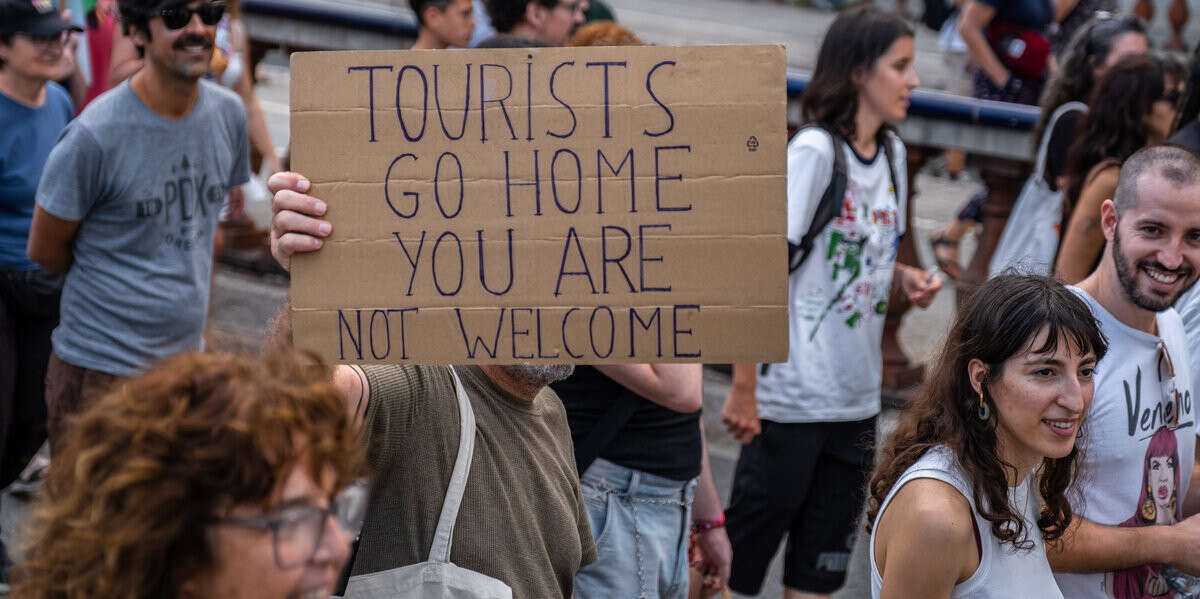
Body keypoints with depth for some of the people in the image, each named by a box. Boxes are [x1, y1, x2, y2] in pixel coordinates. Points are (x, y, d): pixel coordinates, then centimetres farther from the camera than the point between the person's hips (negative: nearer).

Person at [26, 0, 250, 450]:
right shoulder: (96, 134, -17)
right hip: (102, 370, -6)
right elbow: (45, 248, -5)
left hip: (187, 358, 6)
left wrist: (196, 319, 13)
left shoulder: (228, 114, 2)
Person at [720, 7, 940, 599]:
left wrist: (906, 277, 0)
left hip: (856, 395, 7)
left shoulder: (892, 153, 9)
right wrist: (743, 388, -20)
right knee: (746, 543, 2)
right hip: (794, 395, -7)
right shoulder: (813, 151, -15)